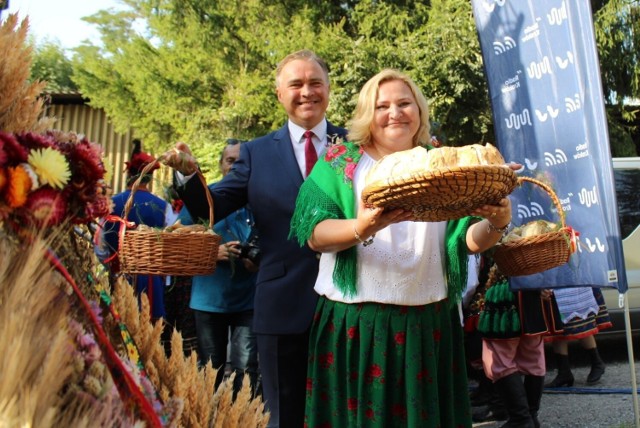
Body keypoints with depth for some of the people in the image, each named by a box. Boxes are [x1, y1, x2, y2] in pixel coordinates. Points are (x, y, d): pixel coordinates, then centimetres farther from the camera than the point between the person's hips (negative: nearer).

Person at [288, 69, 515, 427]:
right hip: (356, 323, -2)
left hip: (429, 324, 2)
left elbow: (469, 239, 1)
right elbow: (314, 233, -9)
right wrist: (361, 228, -28)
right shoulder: (342, 162, 2)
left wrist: (496, 224, -20)